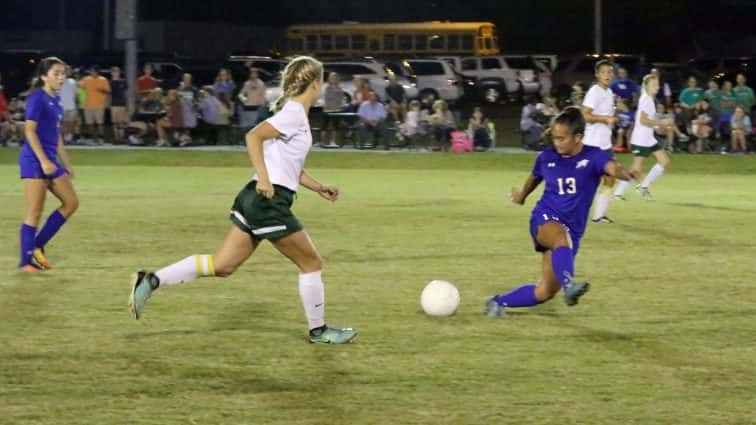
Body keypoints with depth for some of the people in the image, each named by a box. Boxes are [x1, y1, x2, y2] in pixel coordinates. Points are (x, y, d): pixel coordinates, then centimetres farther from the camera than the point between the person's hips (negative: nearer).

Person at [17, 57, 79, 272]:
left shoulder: (55, 100, 14)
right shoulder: (38, 98, -11)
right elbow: (29, 130, -17)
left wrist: (66, 164, 22)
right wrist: (43, 161, -22)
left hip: (50, 160, 9)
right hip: (34, 159, -9)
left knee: (71, 202, 7)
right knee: (35, 211, -7)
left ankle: (37, 246, 12)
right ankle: (26, 260, 0)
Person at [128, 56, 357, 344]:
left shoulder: (295, 113, 18)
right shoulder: (295, 113, -12)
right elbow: (253, 136, -24)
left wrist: (318, 188, 25)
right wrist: (264, 178, -28)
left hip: (258, 200, 9)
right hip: (269, 201, -9)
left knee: (222, 265, 6)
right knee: (311, 263, 5)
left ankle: (152, 281, 0)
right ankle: (318, 330, 16)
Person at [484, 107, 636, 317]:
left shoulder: (593, 157, -7)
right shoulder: (546, 158, 1)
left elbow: (613, 168, -28)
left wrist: (624, 173, -53)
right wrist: (522, 195, 43)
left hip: (573, 229, 1)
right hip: (545, 220, -1)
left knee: (545, 292, 2)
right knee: (561, 238, -41)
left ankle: (499, 302, 25)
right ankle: (569, 285, -64)